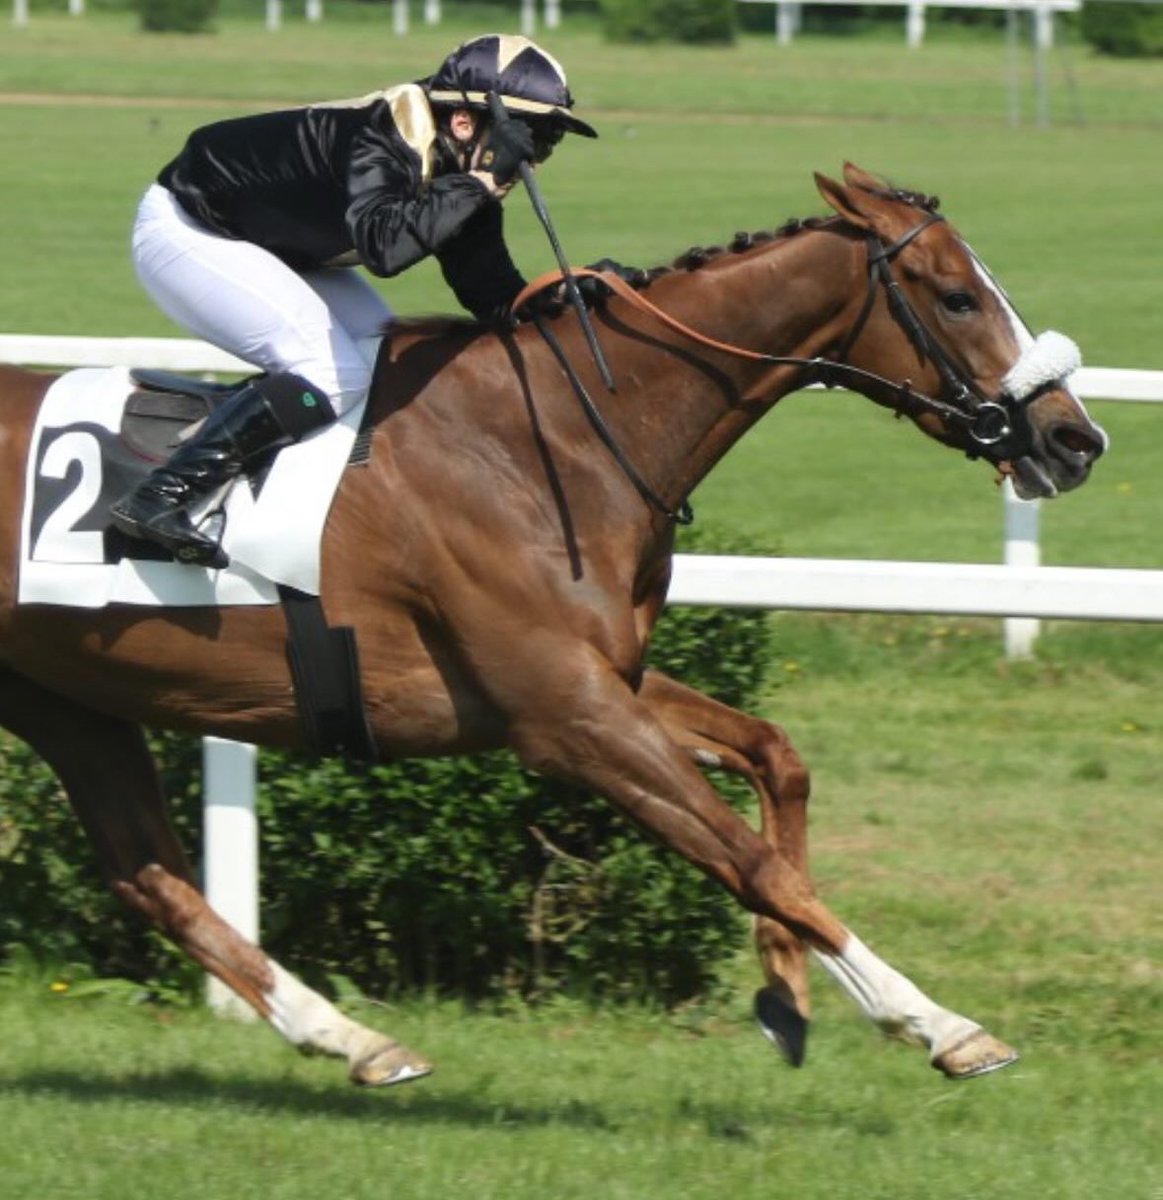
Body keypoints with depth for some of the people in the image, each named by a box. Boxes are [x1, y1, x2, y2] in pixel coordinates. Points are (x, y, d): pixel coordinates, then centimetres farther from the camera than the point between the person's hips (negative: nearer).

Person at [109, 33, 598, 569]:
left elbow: (494, 297, -5)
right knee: (334, 374, -23)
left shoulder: (466, 183, -5)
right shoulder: (379, 139, -32)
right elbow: (385, 244, -49)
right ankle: (161, 497, -24)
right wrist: (478, 182, -42)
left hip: (275, 251, 10)